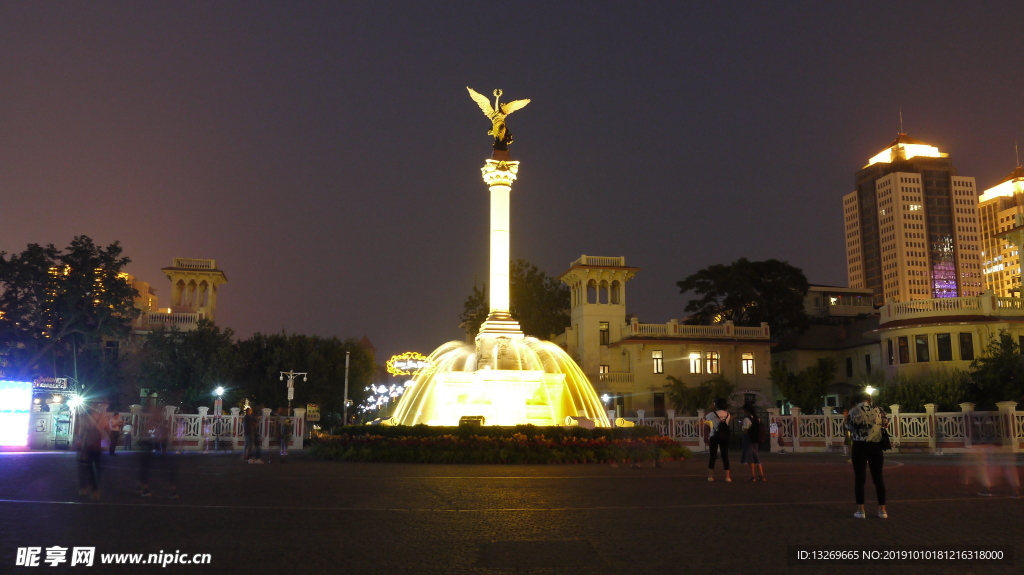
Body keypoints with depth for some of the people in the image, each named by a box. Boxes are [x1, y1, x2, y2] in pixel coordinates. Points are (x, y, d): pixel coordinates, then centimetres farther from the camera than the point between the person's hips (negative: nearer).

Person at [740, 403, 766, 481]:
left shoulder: (747, 419, -13)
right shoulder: (756, 419, 11)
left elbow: (745, 430, -15)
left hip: (748, 440, -8)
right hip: (755, 440, 8)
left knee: (750, 458, -4)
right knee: (756, 458, 14)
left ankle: (753, 476, -6)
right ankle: (762, 476, 13)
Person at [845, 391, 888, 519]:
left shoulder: (853, 412, -3)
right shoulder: (878, 410, -1)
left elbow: (849, 428, 1)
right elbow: (885, 424, 10)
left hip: (859, 446, -1)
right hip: (875, 446, 1)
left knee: (859, 478, 4)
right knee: (878, 478, 9)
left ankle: (860, 510, 3)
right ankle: (882, 510, 12)